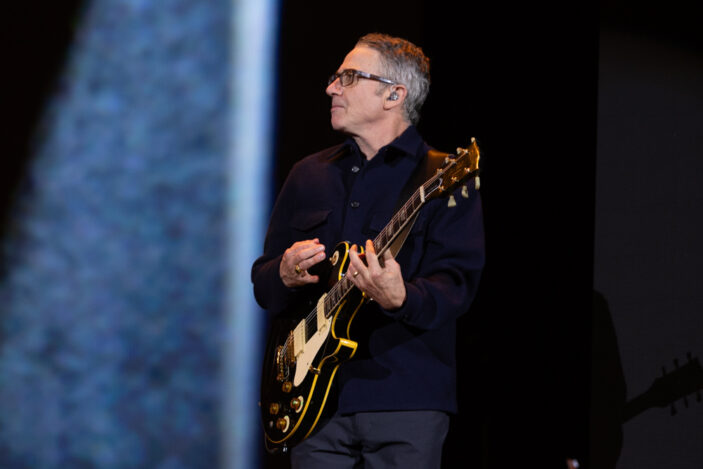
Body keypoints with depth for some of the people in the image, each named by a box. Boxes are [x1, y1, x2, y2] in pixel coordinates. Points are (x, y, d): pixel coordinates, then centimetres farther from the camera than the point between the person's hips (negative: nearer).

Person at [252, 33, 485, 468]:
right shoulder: (309, 175, 16)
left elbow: (457, 285, -13)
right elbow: (262, 283, 18)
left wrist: (401, 299, -33)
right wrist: (285, 275, -5)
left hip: (406, 403, -5)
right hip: (316, 397, 5)